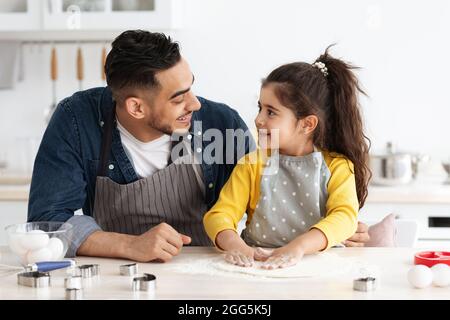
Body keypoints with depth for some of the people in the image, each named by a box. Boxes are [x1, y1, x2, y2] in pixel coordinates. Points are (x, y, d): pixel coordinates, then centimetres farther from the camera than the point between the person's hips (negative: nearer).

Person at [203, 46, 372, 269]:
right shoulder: (253, 165, 7)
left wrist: (299, 246, -33)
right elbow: (219, 215, -2)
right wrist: (235, 245, -25)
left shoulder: (337, 167, 1)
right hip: (257, 265, 1)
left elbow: (345, 217, -15)